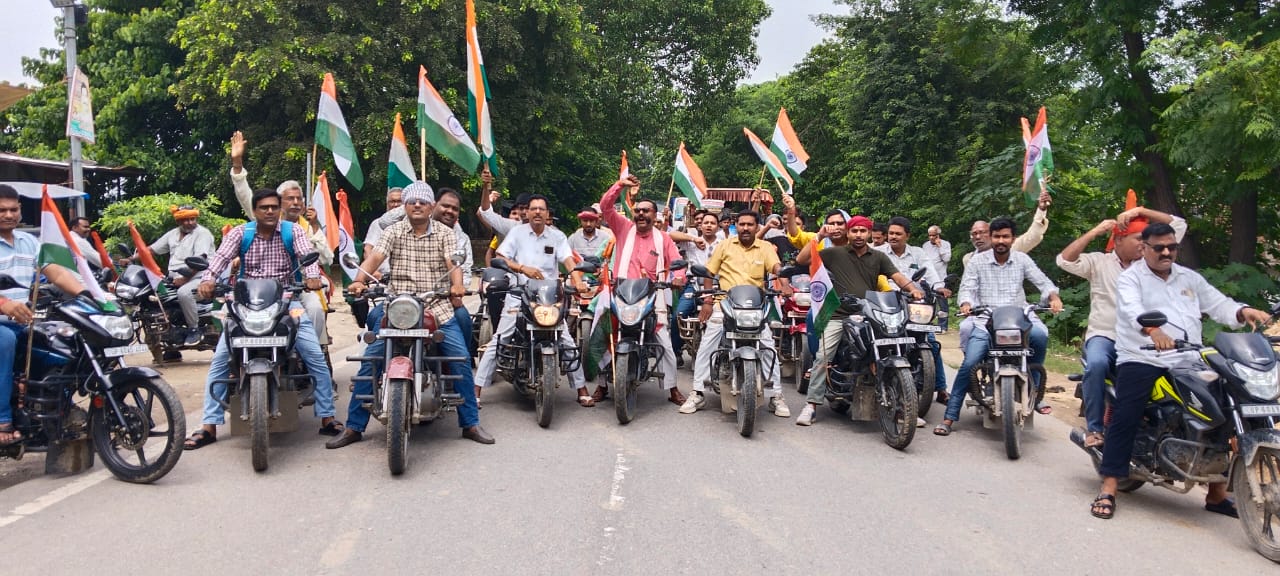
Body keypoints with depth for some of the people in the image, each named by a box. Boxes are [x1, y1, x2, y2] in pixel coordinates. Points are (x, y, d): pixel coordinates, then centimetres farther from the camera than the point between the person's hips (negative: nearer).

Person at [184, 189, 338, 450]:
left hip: (286, 302, -1)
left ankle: (327, 419, -2)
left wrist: (312, 276, -38)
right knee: (219, 359, -7)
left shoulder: (293, 231, 0)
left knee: (316, 357, -12)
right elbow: (221, 257, -12)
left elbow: (307, 254, -16)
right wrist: (207, 280, -33)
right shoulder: (240, 233, 3)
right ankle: (209, 426, 2)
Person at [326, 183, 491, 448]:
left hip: (437, 306, 0)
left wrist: (457, 285, -29)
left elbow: (453, 262, -7)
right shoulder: (393, 231, 8)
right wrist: (359, 281, -26)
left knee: (461, 358, -11)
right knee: (370, 359, -8)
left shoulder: (445, 232, 8)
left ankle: (470, 423, 2)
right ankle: (354, 427, 3)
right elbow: (375, 256, -7)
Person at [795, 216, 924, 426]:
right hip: (837, 315, -1)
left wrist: (913, 289, -17)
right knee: (822, 357, -12)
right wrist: (817, 237, -3)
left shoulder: (878, 257, 14)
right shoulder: (834, 253, 8)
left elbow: (898, 276, 2)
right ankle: (812, 405, -10)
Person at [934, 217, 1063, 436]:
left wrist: (1054, 296, -15)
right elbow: (967, 288, -2)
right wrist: (966, 303, -24)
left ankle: (1033, 391, -10)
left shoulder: (1022, 260, 10)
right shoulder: (977, 262, 5)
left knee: (1040, 334, -30)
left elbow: (1042, 281, 7)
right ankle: (950, 417, -10)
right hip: (985, 321, -1)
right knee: (969, 364, -17)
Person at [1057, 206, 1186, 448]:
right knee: (1097, 364, -35)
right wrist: (1095, 231, -10)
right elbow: (1064, 260, -11)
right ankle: (1093, 428, -24)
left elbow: (1179, 225, 10)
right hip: (1104, 336, -3)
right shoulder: (1099, 262, 6)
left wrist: (1140, 211, 0)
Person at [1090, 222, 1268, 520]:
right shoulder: (1130, 278, 1)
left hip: (1189, 363, 6)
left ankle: (1217, 494, 20)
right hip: (1142, 361, -6)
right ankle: (1108, 491, -16)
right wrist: (1152, 330, -39)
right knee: (1125, 419, -18)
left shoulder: (1190, 278, 21)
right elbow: (1132, 309, -19)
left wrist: (1244, 312, -9)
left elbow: (1218, 304, 14)